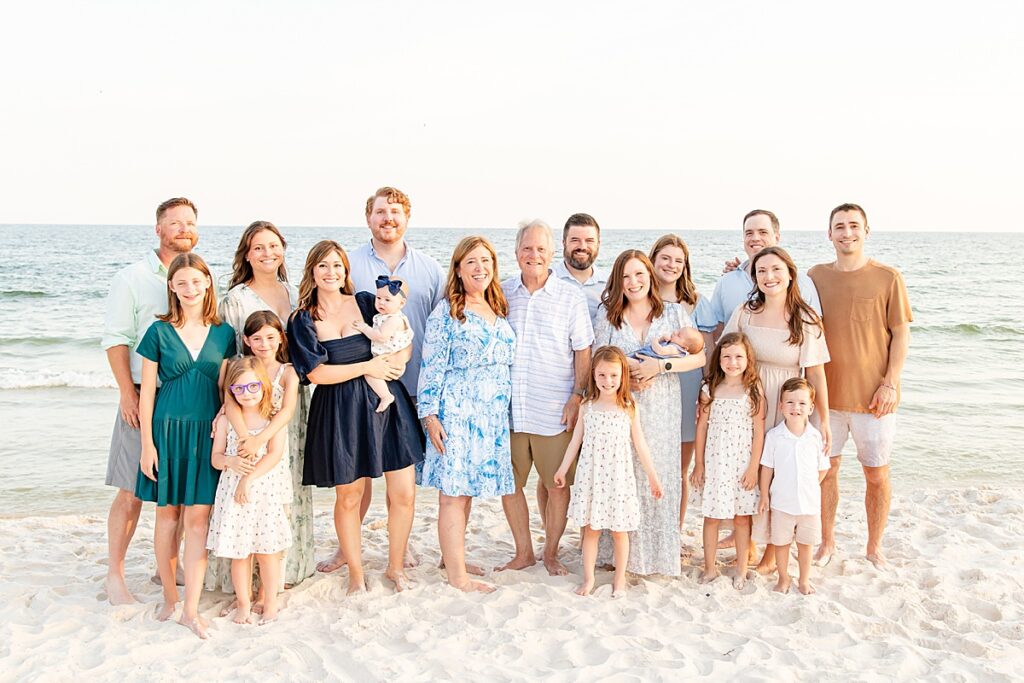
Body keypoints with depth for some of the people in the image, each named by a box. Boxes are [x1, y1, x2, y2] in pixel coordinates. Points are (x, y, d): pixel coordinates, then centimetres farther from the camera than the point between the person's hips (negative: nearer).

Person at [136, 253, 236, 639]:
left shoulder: (223, 333, 4)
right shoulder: (160, 332, -1)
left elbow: (225, 388, 8)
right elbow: (147, 391, 0)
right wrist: (147, 443, -3)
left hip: (207, 431, 1)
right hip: (167, 429, -1)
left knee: (198, 518, -1)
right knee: (168, 515, 8)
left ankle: (191, 609, 3)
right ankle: (169, 597, 23)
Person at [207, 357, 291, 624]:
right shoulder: (226, 420, 5)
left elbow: (275, 455, -11)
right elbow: (215, 458, 5)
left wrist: (248, 478, -16)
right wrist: (230, 462, -17)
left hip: (264, 491, -2)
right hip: (231, 493, 2)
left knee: (267, 550, 3)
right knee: (238, 552, 7)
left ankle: (270, 602, 17)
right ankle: (243, 602, 22)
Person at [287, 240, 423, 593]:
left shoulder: (366, 302, 6)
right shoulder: (303, 320, 1)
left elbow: (404, 345, 7)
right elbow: (316, 372, -8)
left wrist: (393, 362, -15)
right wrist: (367, 367, -12)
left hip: (387, 404, 2)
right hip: (339, 414, -2)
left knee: (404, 494, 1)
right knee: (348, 498, 6)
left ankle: (395, 567, 22)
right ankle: (356, 574, 27)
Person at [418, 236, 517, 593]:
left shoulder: (499, 310, 13)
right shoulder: (446, 312, -7)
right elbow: (432, 367, -10)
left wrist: (506, 414, 18)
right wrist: (430, 416, -14)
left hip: (492, 416, 7)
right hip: (456, 413, -6)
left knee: (467, 488, 13)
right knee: (453, 491, -2)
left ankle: (451, 554, 26)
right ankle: (458, 575, 4)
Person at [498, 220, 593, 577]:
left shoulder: (570, 296, 0)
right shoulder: (502, 293, 6)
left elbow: (583, 351, 1)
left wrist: (577, 397, -7)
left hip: (554, 411, -2)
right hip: (507, 409, 3)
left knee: (557, 484, 5)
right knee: (509, 483, 9)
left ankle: (551, 553, 24)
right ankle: (523, 552, 26)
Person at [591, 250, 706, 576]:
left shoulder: (674, 313, 6)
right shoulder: (607, 315, 8)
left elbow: (699, 357, 0)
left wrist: (660, 366, -13)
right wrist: (624, 377, -10)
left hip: (661, 411, 0)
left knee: (659, 478, 0)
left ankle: (659, 553, 12)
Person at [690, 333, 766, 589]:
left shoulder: (754, 390, -4)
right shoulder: (710, 390, -1)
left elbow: (759, 431, -3)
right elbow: (702, 428, 4)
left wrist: (753, 467, -7)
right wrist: (699, 465, 4)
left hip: (742, 463, -1)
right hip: (715, 462, 1)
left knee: (742, 517, 9)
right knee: (711, 516, 7)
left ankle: (741, 569, 23)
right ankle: (710, 568, 20)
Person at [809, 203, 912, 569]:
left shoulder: (888, 278, -4)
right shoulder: (817, 276, 4)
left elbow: (901, 334, -3)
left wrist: (889, 384, -10)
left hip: (873, 396, -2)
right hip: (827, 392, 2)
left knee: (877, 474, 7)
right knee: (826, 470, 9)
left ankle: (874, 546, 24)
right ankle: (827, 542, 26)